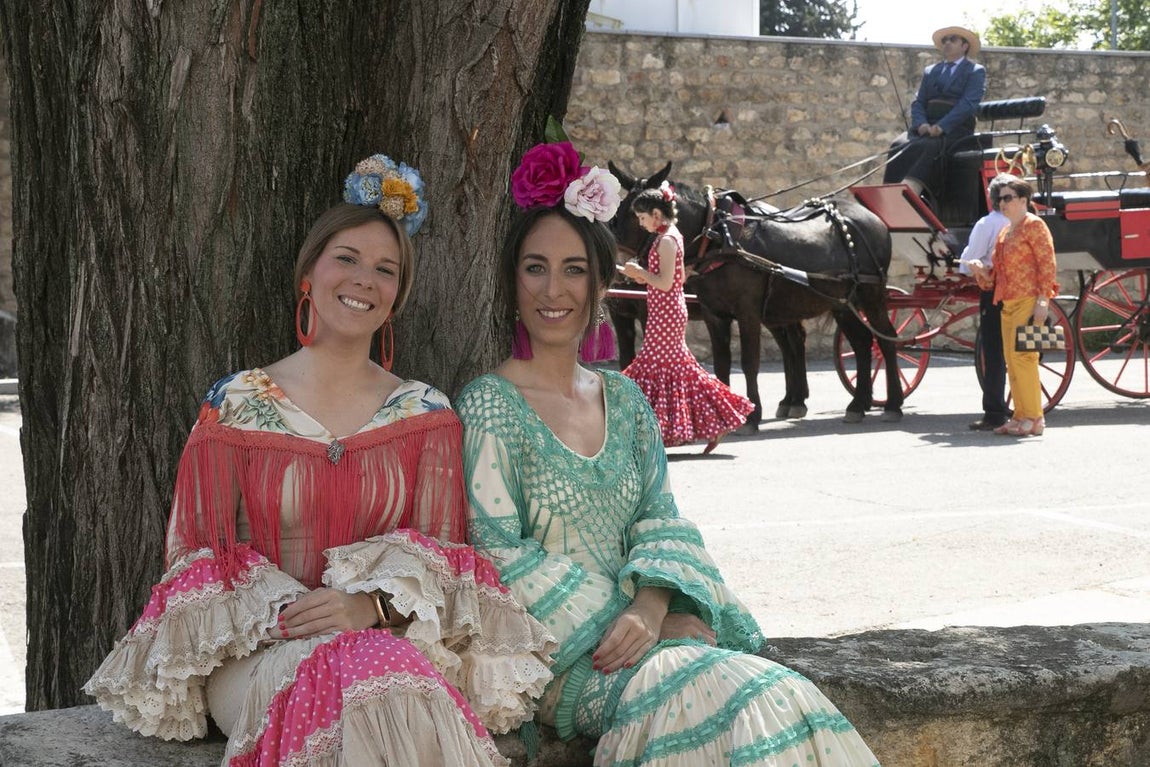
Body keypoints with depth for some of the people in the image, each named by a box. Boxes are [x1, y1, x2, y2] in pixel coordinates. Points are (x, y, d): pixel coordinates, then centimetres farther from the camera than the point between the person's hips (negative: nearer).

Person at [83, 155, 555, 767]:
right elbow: (203, 556, 3)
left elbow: (438, 556, 3)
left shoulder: (424, 414, 9)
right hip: (258, 647, -1)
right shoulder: (236, 405, 5)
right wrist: (286, 610, -16)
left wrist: (371, 604, -18)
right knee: (353, 672, -36)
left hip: (399, 635, 1)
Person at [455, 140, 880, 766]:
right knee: (757, 703, -27)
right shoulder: (489, 404, -4)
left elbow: (660, 522, 9)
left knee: (784, 696, -23)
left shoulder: (624, 400, 15)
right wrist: (642, 623, -15)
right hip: (562, 658, -5)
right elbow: (501, 556, -10)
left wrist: (653, 607, -14)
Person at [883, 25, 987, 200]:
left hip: (955, 129, -4)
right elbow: (918, 102, 17)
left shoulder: (976, 71, 10)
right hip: (926, 127, 4)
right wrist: (920, 124, -7)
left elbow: (968, 104, -5)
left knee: (926, 147, -36)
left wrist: (941, 126, -19)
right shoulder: (930, 71, 26)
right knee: (899, 145, -28)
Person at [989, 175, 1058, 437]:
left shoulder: (1034, 226, -5)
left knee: (1022, 355, -12)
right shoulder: (1005, 232, 20)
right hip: (1008, 302, 9)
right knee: (1011, 360, 7)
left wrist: (1043, 300, -19)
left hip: (1028, 301, -9)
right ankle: (1020, 416, 11)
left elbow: (1047, 264, -11)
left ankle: (1034, 419, -8)